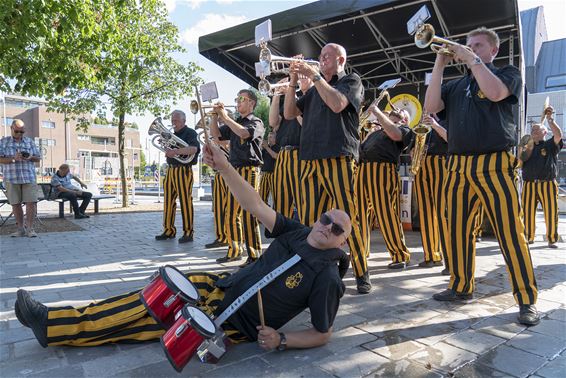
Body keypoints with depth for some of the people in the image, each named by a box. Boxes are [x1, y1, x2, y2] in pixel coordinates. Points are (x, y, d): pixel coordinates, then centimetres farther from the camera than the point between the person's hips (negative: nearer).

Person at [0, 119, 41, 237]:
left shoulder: (30, 141, 12)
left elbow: (38, 157, 12)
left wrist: (30, 157, -10)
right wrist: (13, 158, -17)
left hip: (29, 177, 0)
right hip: (11, 178, 0)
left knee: (31, 202, -7)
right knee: (16, 203, 5)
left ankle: (29, 228, 0)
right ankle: (20, 228, 15)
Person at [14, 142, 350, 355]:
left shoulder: (326, 278, -17)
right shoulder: (297, 234, -3)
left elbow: (324, 333, -10)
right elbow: (255, 206, -9)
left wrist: (281, 340, -23)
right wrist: (224, 166, -19)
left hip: (232, 323, -6)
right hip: (219, 286, 6)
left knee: (148, 319, -5)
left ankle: (52, 327, 10)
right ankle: (51, 321, 15)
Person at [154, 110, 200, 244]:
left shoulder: (190, 133, -2)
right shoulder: (173, 135, 21)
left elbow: (194, 149, -21)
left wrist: (176, 151, -32)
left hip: (183, 170, -8)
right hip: (170, 170, 8)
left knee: (185, 201, -7)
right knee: (168, 201, 7)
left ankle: (188, 233, -2)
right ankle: (169, 230, 16)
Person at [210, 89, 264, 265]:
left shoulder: (256, 122, 1)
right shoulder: (234, 123, 21)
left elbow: (244, 133, -19)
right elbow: (216, 134, 13)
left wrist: (225, 117, -13)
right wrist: (215, 115, 2)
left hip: (249, 170, -7)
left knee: (248, 214, -11)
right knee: (231, 214, 9)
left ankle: (255, 255, -6)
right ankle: (234, 251, 20)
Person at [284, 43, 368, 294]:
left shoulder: (352, 81, 9)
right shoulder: (314, 90, 25)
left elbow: (337, 104, -11)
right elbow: (290, 113, 17)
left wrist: (315, 76, -7)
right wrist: (293, 82, 8)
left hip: (338, 158, -5)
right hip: (310, 160, 6)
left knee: (348, 217, -7)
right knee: (308, 221, 4)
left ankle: (362, 275, 2)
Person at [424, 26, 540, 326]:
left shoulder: (508, 73, 12)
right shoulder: (455, 86, 21)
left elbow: (495, 93, -12)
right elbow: (431, 106, 3)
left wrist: (472, 60, -5)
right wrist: (439, 65, 2)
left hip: (495, 166, -4)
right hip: (458, 168, 4)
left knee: (511, 233, -7)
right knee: (457, 231, 7)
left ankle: (527, 299, 3)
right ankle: (461, 286, 20)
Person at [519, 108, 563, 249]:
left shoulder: (550, 145, 12)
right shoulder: (527, 146, 20)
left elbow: (559, 135, -8)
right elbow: (523, 158, 3)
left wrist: (550, 119, -10)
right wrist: (530, 146, -4)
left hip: (548, 184, -2)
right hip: (529, 185, 2)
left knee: (551, 213, -3)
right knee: (528, 213, -1)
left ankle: (552, 239, 6)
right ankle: (528, 237, 9)